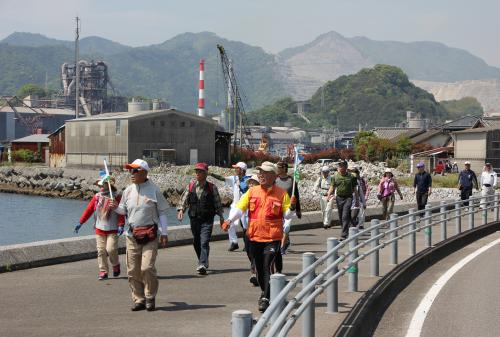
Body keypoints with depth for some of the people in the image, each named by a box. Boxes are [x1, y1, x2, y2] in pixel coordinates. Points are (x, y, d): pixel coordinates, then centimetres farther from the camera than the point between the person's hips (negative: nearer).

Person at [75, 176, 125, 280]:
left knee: (111, 249, -13)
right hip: (100, 229, 4)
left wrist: (121, 225, -19)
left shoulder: (117, 196, -5)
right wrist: (80, 222, 8)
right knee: (101, 251, 2)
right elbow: (89, 210, 9)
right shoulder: (97, 196, 7)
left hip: (112, 229, -4)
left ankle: (116, 265, 15)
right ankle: (103, 271, 10)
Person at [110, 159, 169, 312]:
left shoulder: (154, 190, -1)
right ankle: (139, 299, 14)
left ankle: (150, 298, 4)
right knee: (133, 270, 3)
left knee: (147, 267, -13)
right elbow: (124, 210, 19)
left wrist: (164, 233, 1)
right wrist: (116, 207, -3)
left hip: (149, 235, -4)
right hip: (132, 235, 4)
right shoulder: (128, 190, 9)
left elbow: (162, 213, 3)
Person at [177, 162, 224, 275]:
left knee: (204, 242, -15)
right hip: (194, 218, 4)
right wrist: (181, 209, -10)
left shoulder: (212, 188, 1)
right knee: (196, 242, 12)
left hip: (207, 220, -4)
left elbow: (217, 203, 8)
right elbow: (184, 199, 7)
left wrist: (221, 217, 9)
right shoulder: (191, 186, 6)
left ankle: (202, 265, -21)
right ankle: (204, 262, 29)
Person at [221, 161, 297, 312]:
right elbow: (240, 207, 0)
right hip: (255, 237, 4)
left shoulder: (281, 193, -1)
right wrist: (229, 220, -15)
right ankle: (265, 292, 35)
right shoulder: (252, 191, 7)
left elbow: (287, 215, 2)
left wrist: (292, 207, -19)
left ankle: (265, 299, -12)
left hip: (272, 237, -4)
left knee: (267, 267, -13)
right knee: (259, 268, 14)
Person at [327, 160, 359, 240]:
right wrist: (328, 195, -11)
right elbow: (332, 188, 7)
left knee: (345, 217, -14)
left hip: (348, 198, -3)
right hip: (339, 198, 4)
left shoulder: (351, 177, 0)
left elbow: (354, 189, 6)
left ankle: (344, 235, -16)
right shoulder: (335, 176, 5)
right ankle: (346, 231, 31)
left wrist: (357, 200, 7)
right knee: (341, 218, 11)